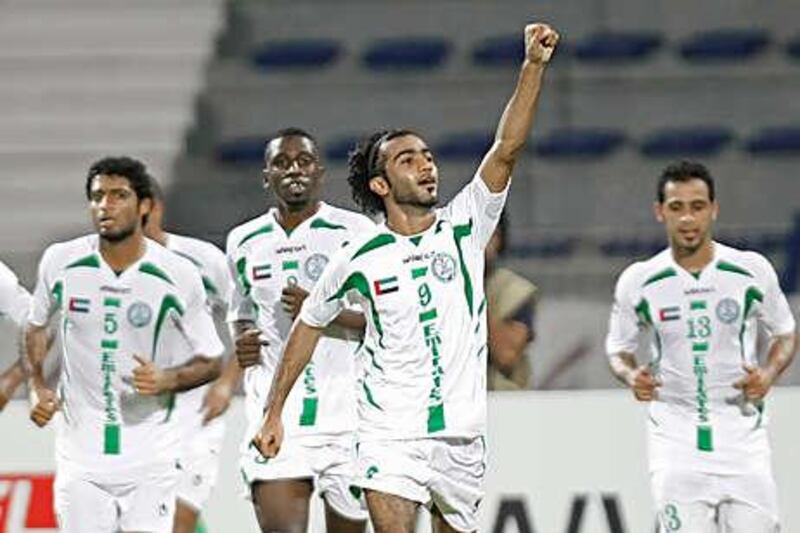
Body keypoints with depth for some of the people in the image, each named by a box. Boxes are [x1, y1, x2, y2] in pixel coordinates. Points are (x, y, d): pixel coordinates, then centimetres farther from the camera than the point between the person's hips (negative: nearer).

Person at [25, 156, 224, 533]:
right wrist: (37, 387, 3)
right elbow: (36, 326, 18)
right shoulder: (60, 262, -1)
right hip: (80, 454, 1)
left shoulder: (179, 276, -7)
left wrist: (165, 380, -17)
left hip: (149, 456, -1)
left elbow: (210, 361, 3)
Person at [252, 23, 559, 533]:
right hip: (391, 438, -2)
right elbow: (309, 325, 14)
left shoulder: (465, 228, 1)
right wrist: (274, 413, 16)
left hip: (463, 438, 2)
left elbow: (508, 147, -10)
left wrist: (534, 65, -20)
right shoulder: (359, 259, 0)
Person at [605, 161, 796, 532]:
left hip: (742, 436, 1)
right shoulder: (638, 282, -1)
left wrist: (768, 375, -7)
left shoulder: (752, 270, -1)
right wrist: (631, 375, -10)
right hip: (675, 439, -1)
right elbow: (618, 347, 12)